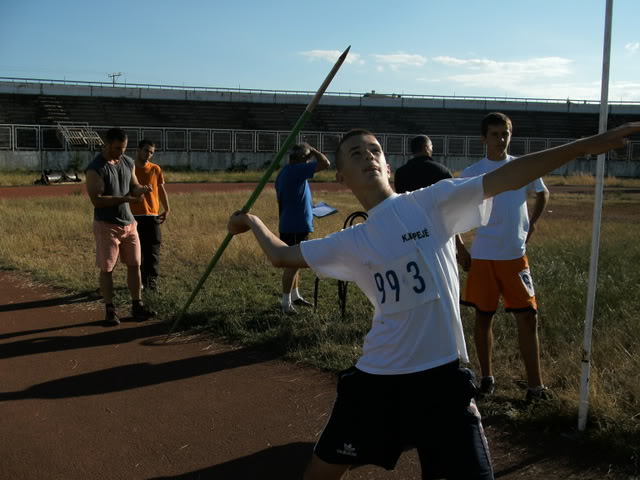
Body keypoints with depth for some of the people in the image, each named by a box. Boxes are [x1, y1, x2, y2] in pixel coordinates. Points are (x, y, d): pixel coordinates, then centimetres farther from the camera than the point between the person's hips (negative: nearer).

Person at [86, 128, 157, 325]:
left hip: (129, 222, 6)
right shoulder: (95, 168, -15)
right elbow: (96, 200, -21)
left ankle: (137, 306, 19)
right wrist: (124, 199, -29)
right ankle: (110, 310, 12)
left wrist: (141, 189, -10)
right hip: (106, 225, -6)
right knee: (107, 269, 2)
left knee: (134, 264, 9)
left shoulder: (128, 162, 5)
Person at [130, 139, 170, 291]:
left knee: (152, 251, 0)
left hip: (152, 216, 0)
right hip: (133, 216, 0)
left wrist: (166, 209, 6)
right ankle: (138, 281, 15)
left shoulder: (155, 169, 4)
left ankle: (152, 282, 6)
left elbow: (162, 190, 11)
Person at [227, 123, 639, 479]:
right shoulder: (352, 243, 7)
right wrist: (253, 222, 32)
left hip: (442, 375, -2)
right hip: (377, 378, 3)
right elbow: (283, 255, 19)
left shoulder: (433, 202, -2)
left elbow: (506, 178, -10)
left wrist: (585, 145, -16)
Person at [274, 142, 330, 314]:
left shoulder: (284, 173, 13)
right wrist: (312, 150, -5)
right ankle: (286, 302, 0)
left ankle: (295, 296, 28)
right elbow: (325, 164, -20)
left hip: (290, 226, 10)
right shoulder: (295, 170, -17)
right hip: (295, 227, -10)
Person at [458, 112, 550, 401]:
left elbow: (543, 194, 21)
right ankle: (487, 378, 23)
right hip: (483, 257, -1)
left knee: (528, 318, -1)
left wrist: (532, 224, 15)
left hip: (515, 256, 2)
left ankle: (535, 385, 7)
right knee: (483, 318, 7)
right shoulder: (471, 174, -5)